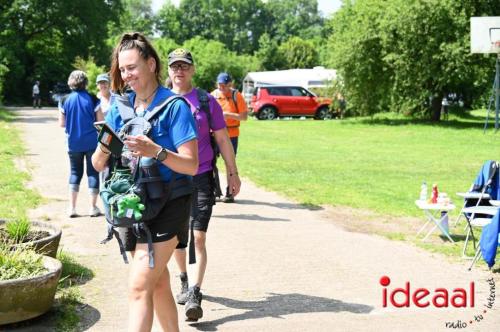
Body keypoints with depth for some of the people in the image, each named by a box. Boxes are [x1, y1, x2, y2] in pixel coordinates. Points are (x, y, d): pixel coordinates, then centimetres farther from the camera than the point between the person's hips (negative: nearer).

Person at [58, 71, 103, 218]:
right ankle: (93, 207, 8)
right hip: (92, 142, -2)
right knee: (93, 173, 6)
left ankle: (72, 208, 9)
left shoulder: (65, 100, -2)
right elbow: (100, 122, -7)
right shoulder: (92, 99, -7)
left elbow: (62, 123, 1)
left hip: (73, 143, 2)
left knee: (75, 172, 12)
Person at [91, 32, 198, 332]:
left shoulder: (174, 106, -11)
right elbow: (98, 164, 5)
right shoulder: (119, 107, 5)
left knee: (140, 285, -15)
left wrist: (157, 152, -33)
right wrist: (105, 147, -18)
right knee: (158, 284, 19)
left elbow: (191, 165, -16)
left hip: (168, 205, -6)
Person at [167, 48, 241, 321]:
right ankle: (184, 282, 33)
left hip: (201, 177, -2)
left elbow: (222, 139, 4)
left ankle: (195, 295, -10)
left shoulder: (206, 101, 0)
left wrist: (233, 173, 3)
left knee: (198, 238, -10)